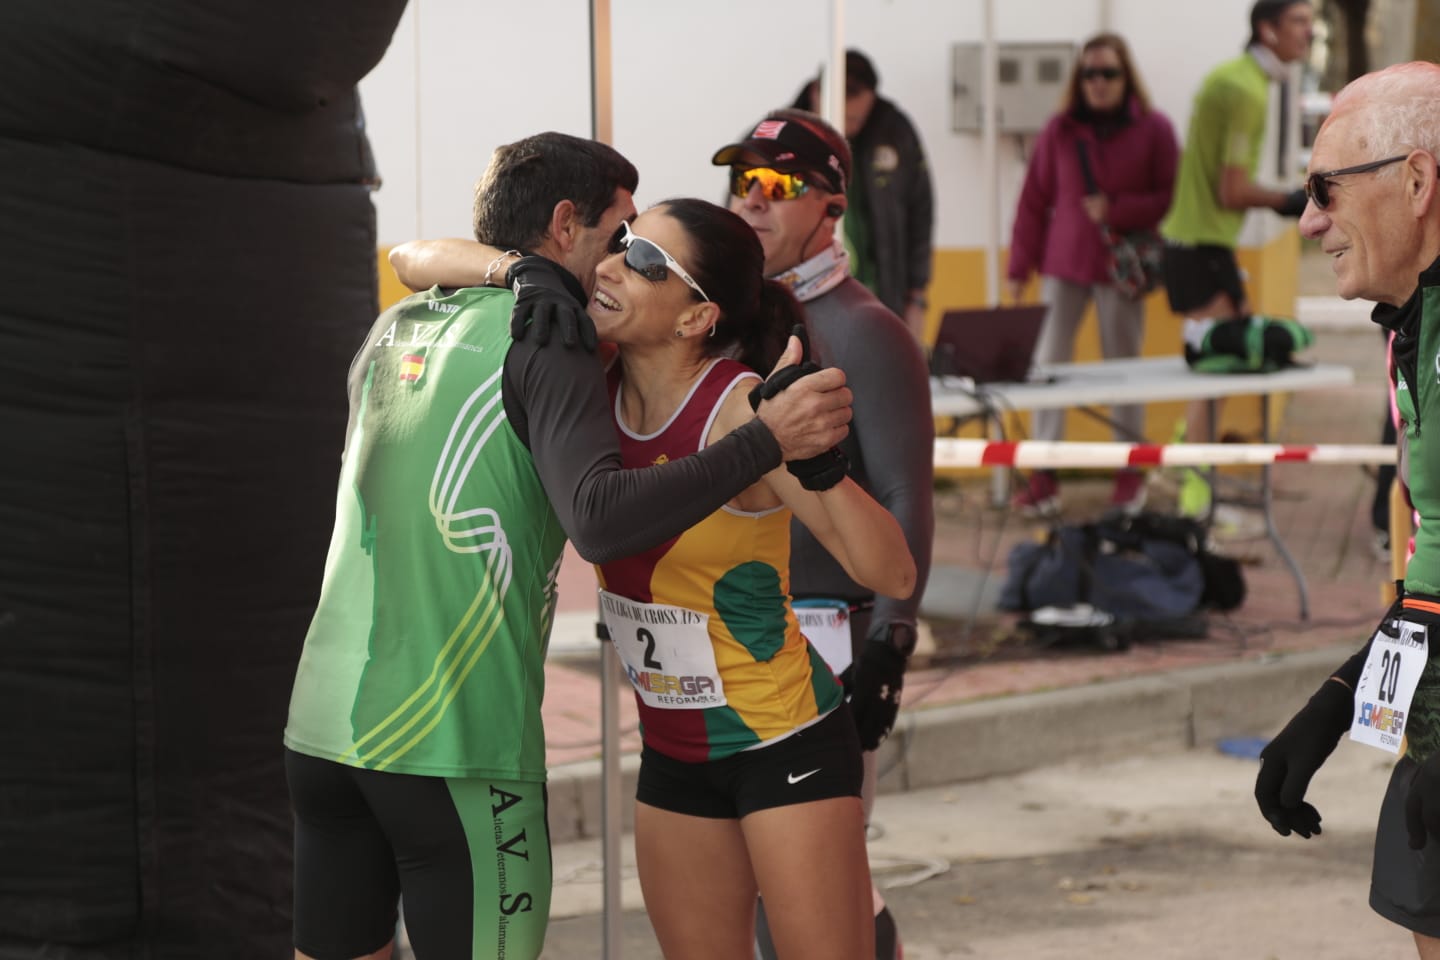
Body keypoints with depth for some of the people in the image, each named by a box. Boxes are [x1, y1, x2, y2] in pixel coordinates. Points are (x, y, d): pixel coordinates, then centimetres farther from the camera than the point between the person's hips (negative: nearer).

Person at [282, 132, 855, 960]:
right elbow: (599, 520, -22)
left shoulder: (399, 326, 15)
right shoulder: (544, 339, -7)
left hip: (318, 716, 7)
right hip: (452, 738, -7)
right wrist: (766, 440, -23)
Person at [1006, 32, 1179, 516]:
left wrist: (1117, 210, -15)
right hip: (1064, 262, 2)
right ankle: (1044, 476, 3)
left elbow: (1169, 197, -2)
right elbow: (1034, 201, 5)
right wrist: (1020, 267, 3)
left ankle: (1130, 473, 18)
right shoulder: (1059, 130, 3)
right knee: (1049, 364, -2)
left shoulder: (1154, 129, -1)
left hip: (1122, 264, -1)